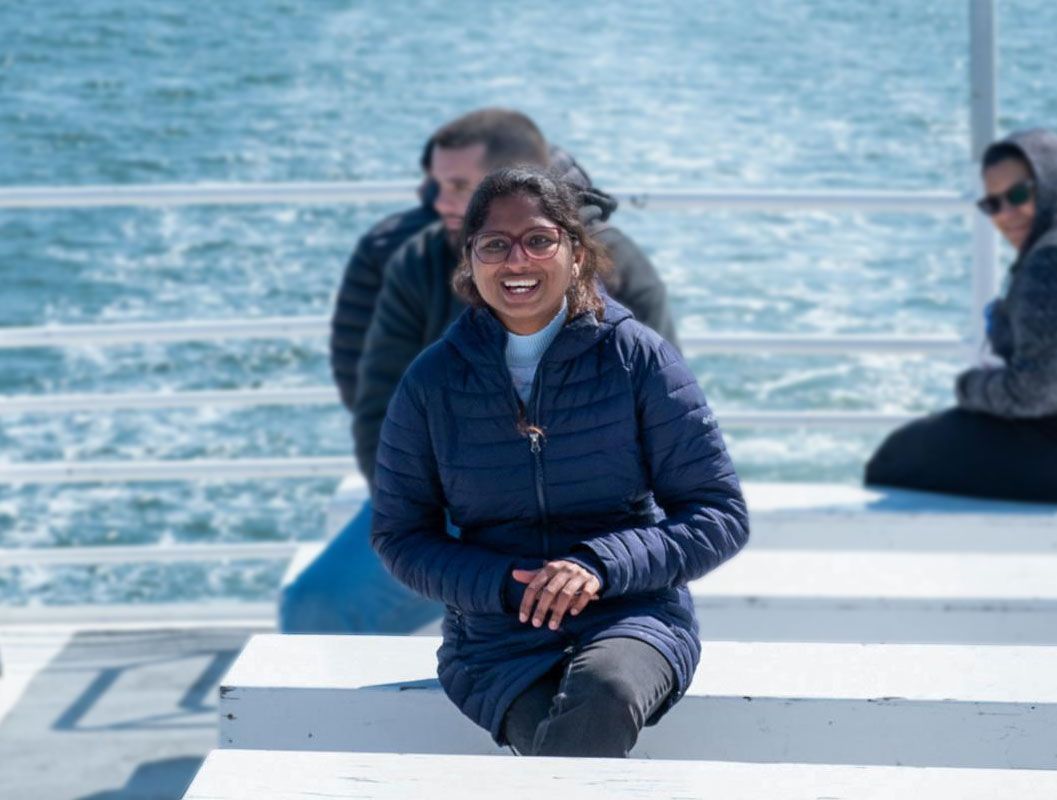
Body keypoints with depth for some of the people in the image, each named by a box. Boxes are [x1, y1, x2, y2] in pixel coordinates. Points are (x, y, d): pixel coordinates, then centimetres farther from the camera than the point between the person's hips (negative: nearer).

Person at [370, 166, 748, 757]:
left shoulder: (639, 359, 0)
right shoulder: (432, 381, 4)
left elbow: (722, 514, 2)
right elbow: (399, 535, 10)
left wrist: (600, 563, -15)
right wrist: (504, 585, -10)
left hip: (634, 615, 0)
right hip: (498, 635, 0)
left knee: (607, 693, -37)